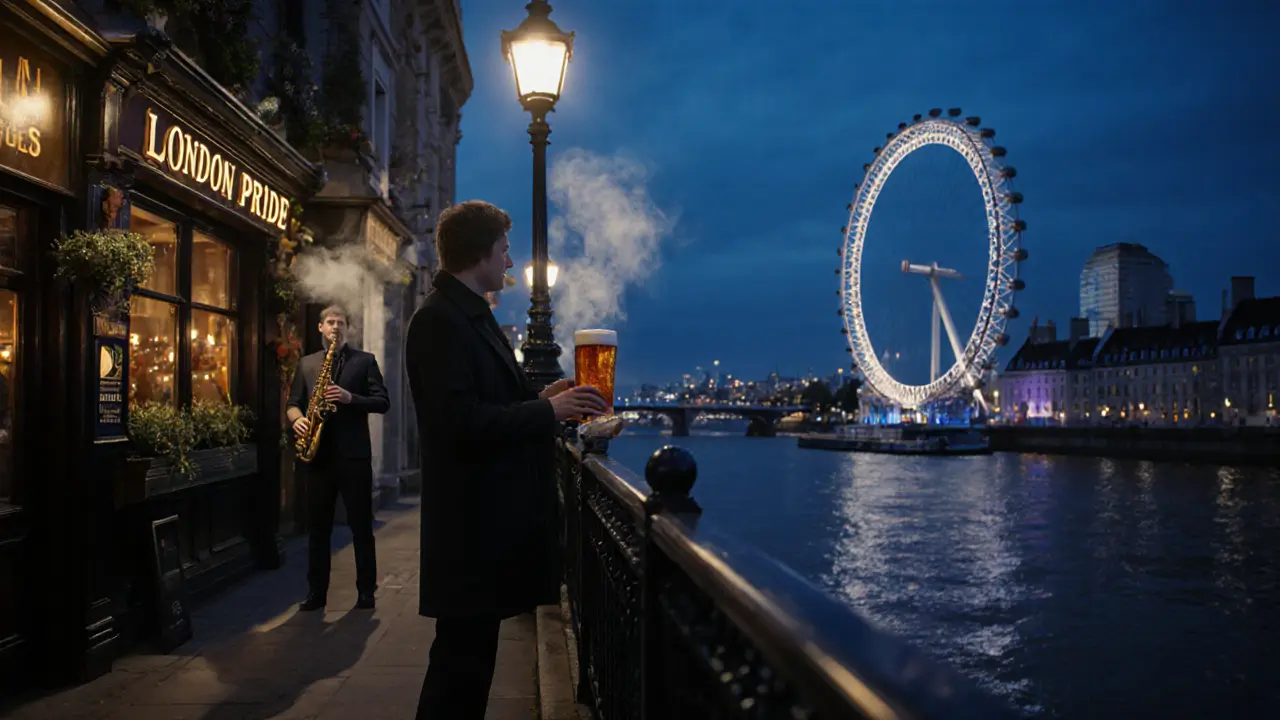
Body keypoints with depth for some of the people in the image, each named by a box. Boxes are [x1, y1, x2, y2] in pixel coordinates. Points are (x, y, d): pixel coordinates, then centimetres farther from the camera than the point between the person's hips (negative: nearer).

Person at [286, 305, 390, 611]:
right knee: (318, 527, 8)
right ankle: (316, 591, 16)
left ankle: (366, 591, 10)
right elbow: (293, 402, 12)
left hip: (354, 454, -3)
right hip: (318, 454, 3)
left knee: (361, 526, 2)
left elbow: (383, 402, -2)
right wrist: (297, 418, -10)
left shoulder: (365, 360, 5)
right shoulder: (306, 363, 14)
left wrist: (350, 398, -17)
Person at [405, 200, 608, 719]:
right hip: (472, 519, -10)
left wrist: (541, 399, 4)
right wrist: (548, 411, -19)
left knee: (471, 656, 18)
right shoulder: (440, 320, -16)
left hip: (490, 513, 10)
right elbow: (460, 424, -25)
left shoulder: (472, 315, 16)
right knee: (463, 660, 0)